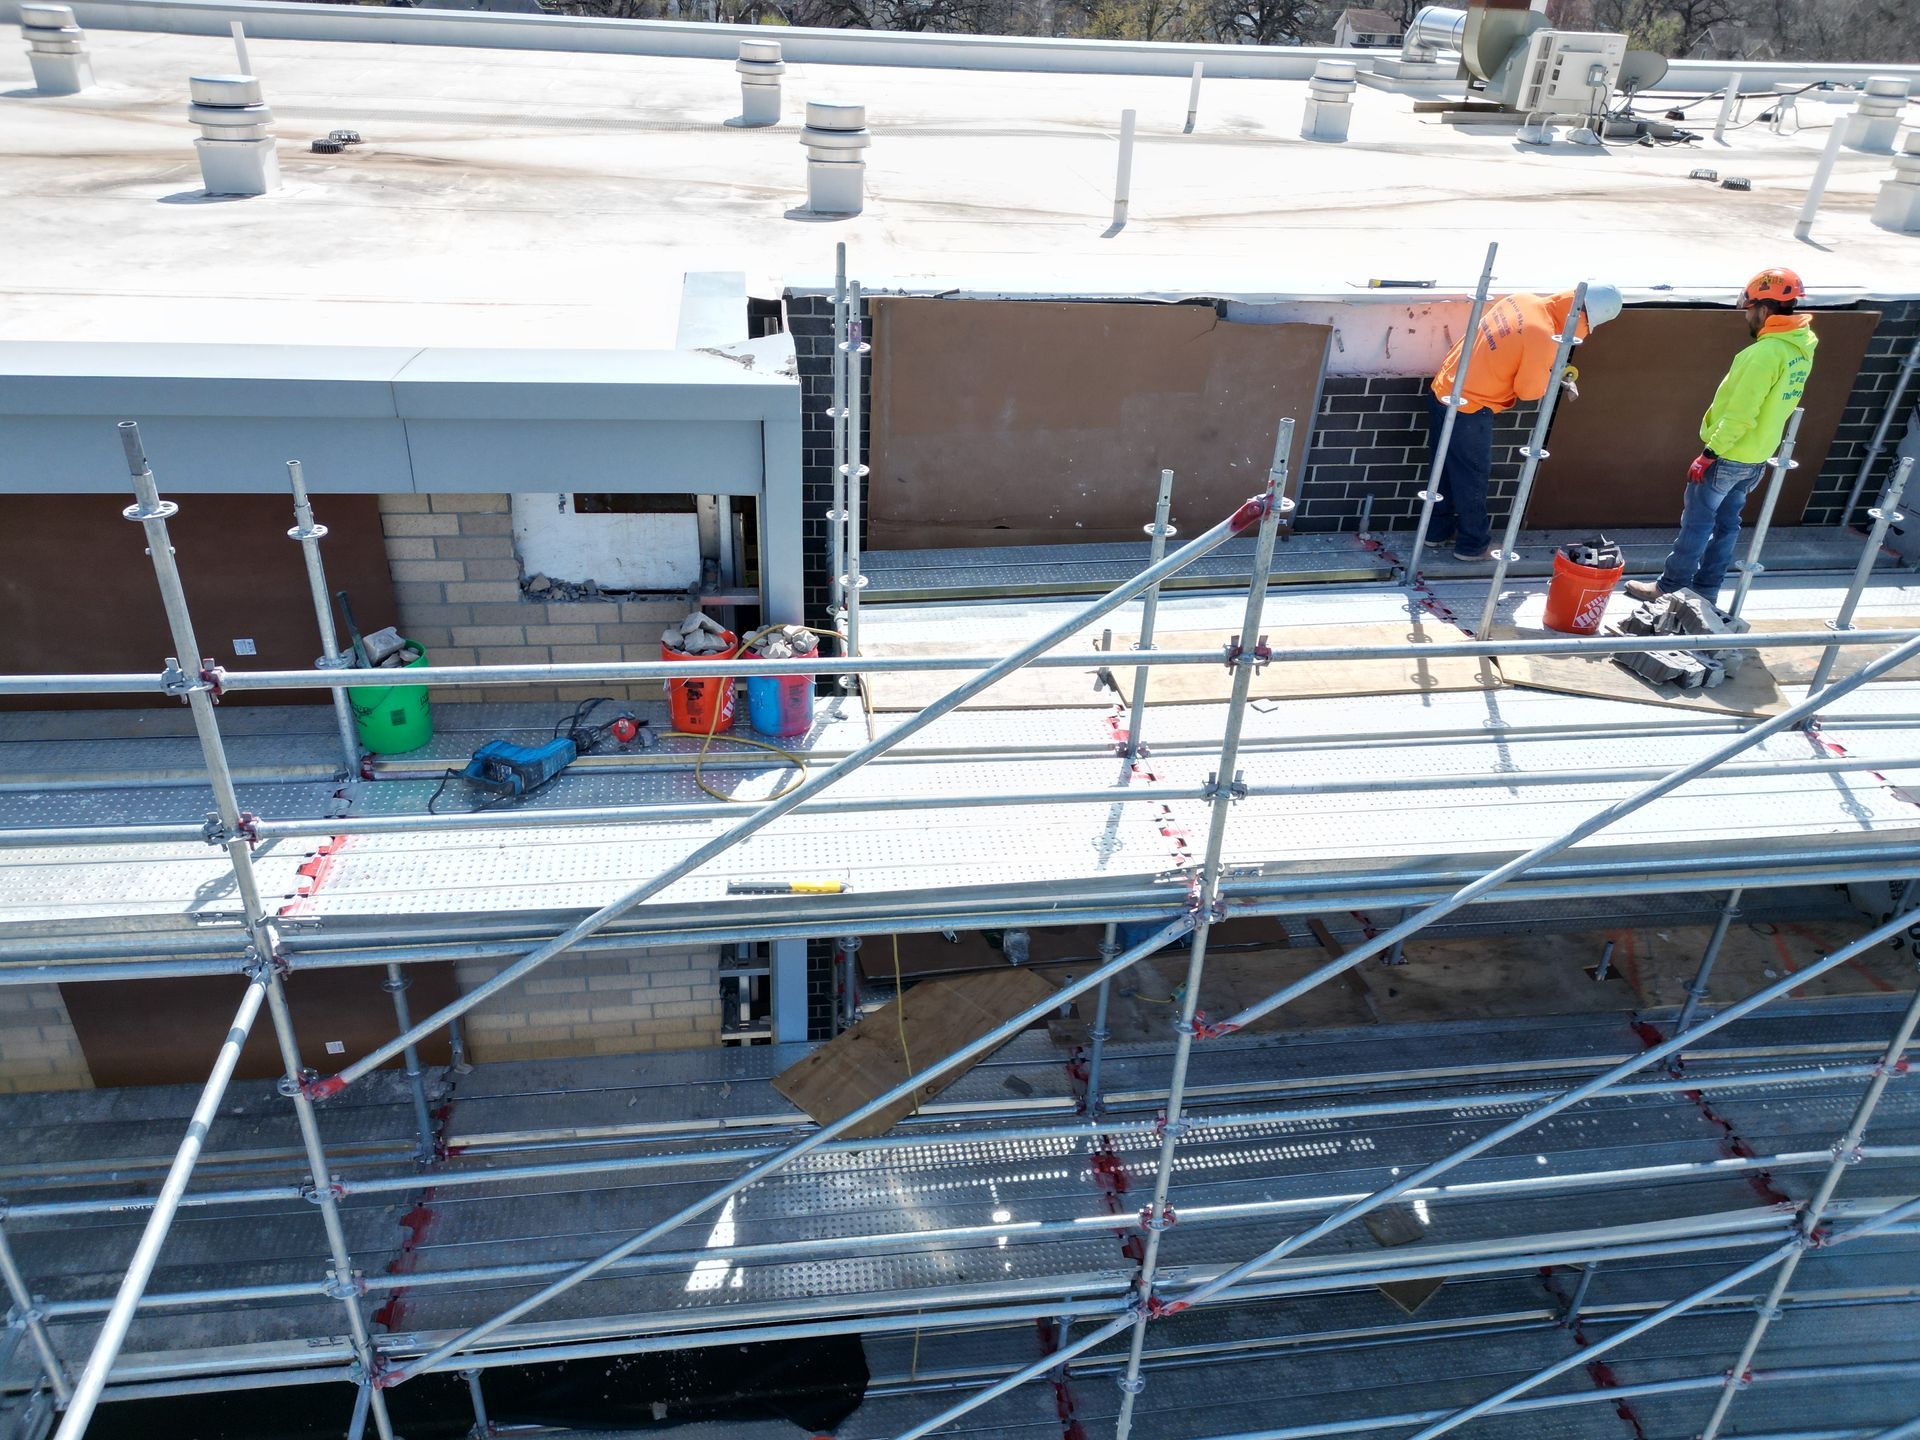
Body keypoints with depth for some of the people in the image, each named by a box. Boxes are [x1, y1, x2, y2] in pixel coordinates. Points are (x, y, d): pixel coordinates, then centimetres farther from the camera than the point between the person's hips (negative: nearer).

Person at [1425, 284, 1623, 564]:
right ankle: (1473, 545, 22)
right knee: (1472, 479, 8)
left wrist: (1547, 370, 14)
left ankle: (1438, 530, 35)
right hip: (1469, 409, -8)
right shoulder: (1544, 337, -21)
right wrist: (1552, 376, 6)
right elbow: (1528, 390, -13)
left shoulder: (1523, 300, 3)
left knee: (1445, 468, 20)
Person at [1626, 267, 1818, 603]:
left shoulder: (1766, 352, -24)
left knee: (1696, 523, 1)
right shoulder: (1801, 349, 6)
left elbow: (1740, 414, -25)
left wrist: (1709, 453, -20)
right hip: (1756, 458, 9)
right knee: (1726, 523, 15)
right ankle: (1706, 589, 23)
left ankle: (1670, 587, 10)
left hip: (1728, 457, -9)